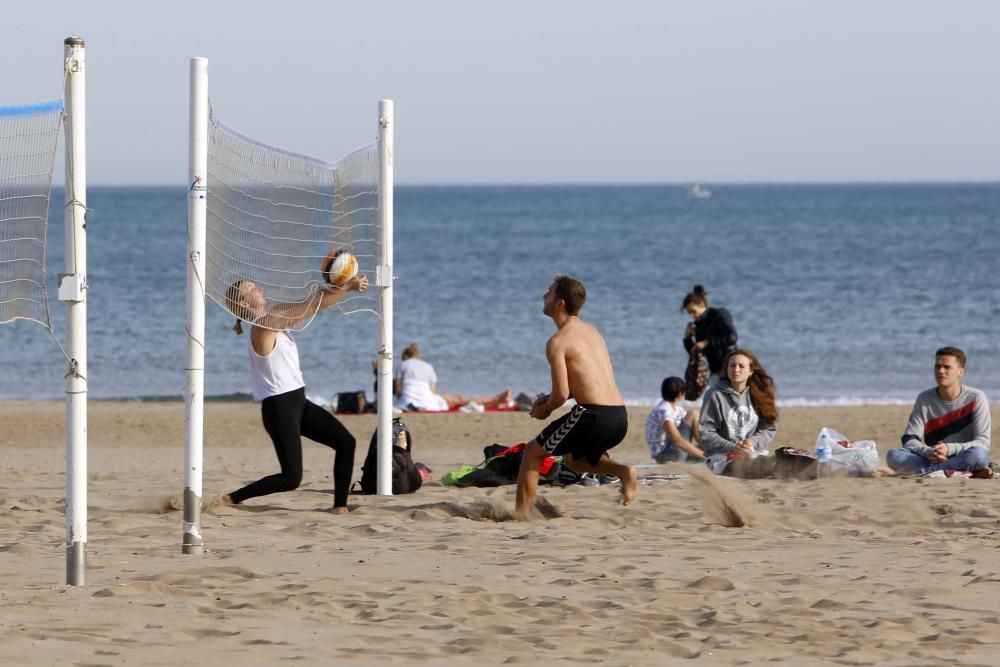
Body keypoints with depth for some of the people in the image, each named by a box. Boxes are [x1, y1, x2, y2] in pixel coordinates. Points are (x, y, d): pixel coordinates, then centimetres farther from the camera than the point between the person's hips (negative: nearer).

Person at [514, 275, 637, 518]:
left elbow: (562, 394, -12)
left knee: (532, 452, 10)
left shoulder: (558, 342, -7)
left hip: (594, 415, -8)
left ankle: (520, 514, 7)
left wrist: (545, 409, 10)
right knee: (573, 459, 31)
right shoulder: (592, 332, 19)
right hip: (620, 417, 8)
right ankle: (622, 471, 8)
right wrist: (550, 398, 23)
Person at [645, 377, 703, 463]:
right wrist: (702, 454, -27)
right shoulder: (664, 411, -20)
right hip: (664, 455, -10)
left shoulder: (676, 408, 12)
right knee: (694, 415, -10)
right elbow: (677, 441, -28)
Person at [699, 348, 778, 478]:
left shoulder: (758, 396, 9)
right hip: (722, 457, -4)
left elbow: (769, 429, 9)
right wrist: (732, 448, -18)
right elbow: (706, 433, -5)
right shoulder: (715, 395, -2)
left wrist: (753, 442, -12)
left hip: (755, 454, 4)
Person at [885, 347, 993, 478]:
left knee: (977, 454, -38)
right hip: (934, 460, 3)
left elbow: (982, 443, -11)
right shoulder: (924, 399, 4)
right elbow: (909, 440, -2)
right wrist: (928, 452, -25)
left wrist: (949, 449, -28)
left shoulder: (976, 398, -5)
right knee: (893, 455, -25)